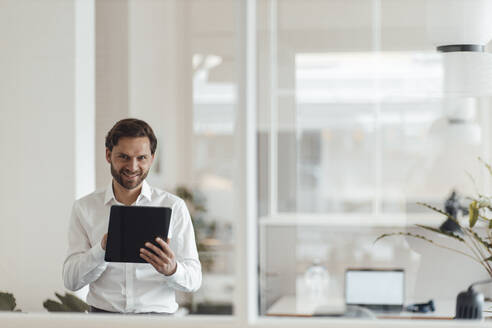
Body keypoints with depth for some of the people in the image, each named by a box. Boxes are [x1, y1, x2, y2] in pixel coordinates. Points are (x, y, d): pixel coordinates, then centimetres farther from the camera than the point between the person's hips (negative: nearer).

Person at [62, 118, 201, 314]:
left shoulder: (173, 206, 6)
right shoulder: (84, 208, 9)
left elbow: (194, 281, 3)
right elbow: (71, 281, 2)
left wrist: (171, 270, -18)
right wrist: (103, 249, -14)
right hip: (103, 312, 0)